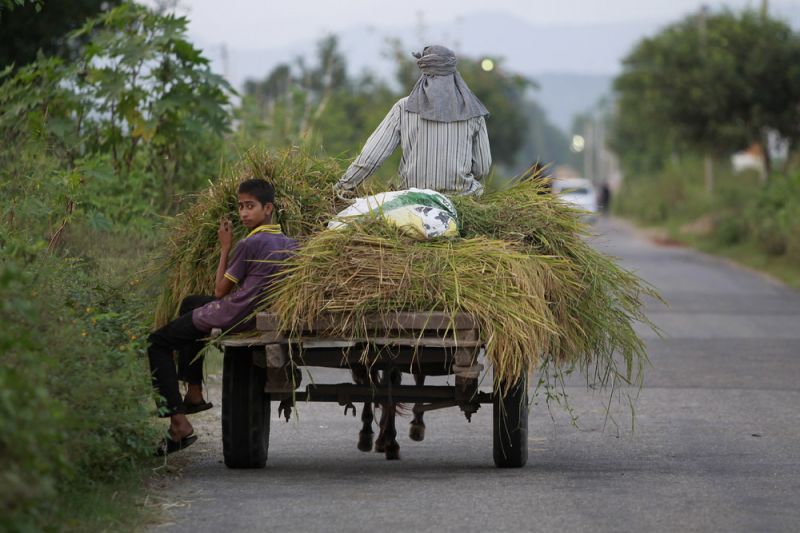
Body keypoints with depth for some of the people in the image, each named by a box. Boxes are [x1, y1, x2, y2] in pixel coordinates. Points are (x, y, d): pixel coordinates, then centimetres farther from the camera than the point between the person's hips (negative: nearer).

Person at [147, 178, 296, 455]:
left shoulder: (250, 244, -18)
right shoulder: (289, 244, 4)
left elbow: (220, 290, -10)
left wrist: (225, 248, -1)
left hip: (235, 316, -9)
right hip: (263, 314, 9)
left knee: (157, 343, 2)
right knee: (190, 303, 36)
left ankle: (179, 423, -11)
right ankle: (194, 393, 33)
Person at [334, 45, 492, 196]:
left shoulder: (404, 108, 0)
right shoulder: (472, 110, 2)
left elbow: (369, 157, -1)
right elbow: (482, 168, 5)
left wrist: (343, 186, 11)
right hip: (462, 193, -1)